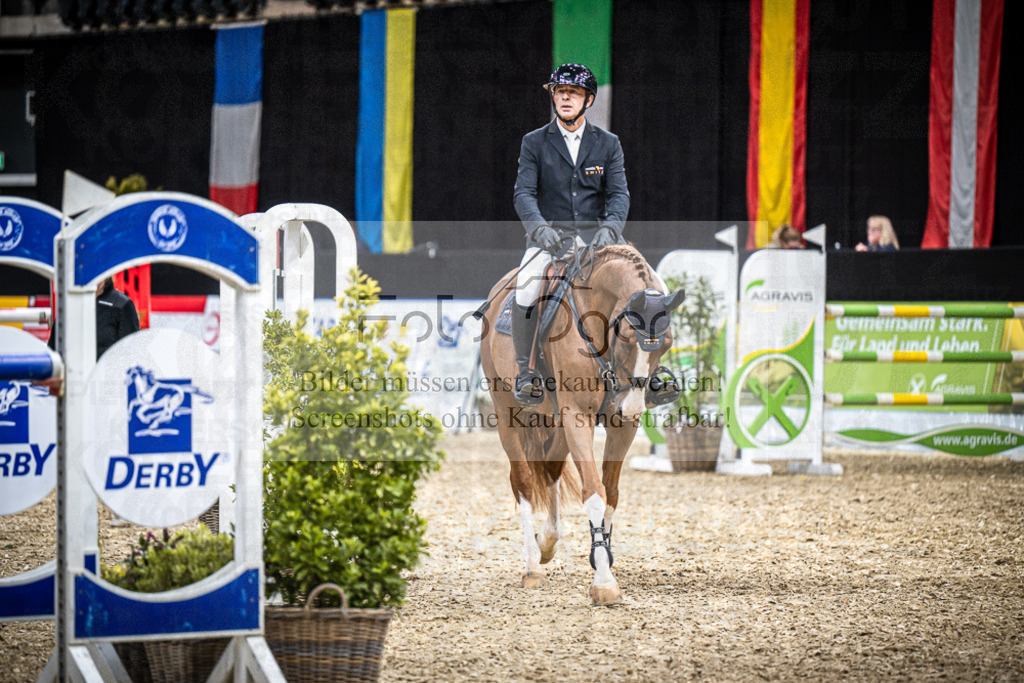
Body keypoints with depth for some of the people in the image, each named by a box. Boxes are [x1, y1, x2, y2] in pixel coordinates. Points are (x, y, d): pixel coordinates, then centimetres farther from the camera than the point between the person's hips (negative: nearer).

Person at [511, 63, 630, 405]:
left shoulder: (608, 144, 9)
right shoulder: (534, 142, 6)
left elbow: (619, 194, 1)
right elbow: (523, 192, -4)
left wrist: (610, 228, -20)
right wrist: (539, 226, -23)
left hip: (595, 235, 2)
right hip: (548, 235, -2)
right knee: (525, 290, -30)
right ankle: (526, 370, -18)